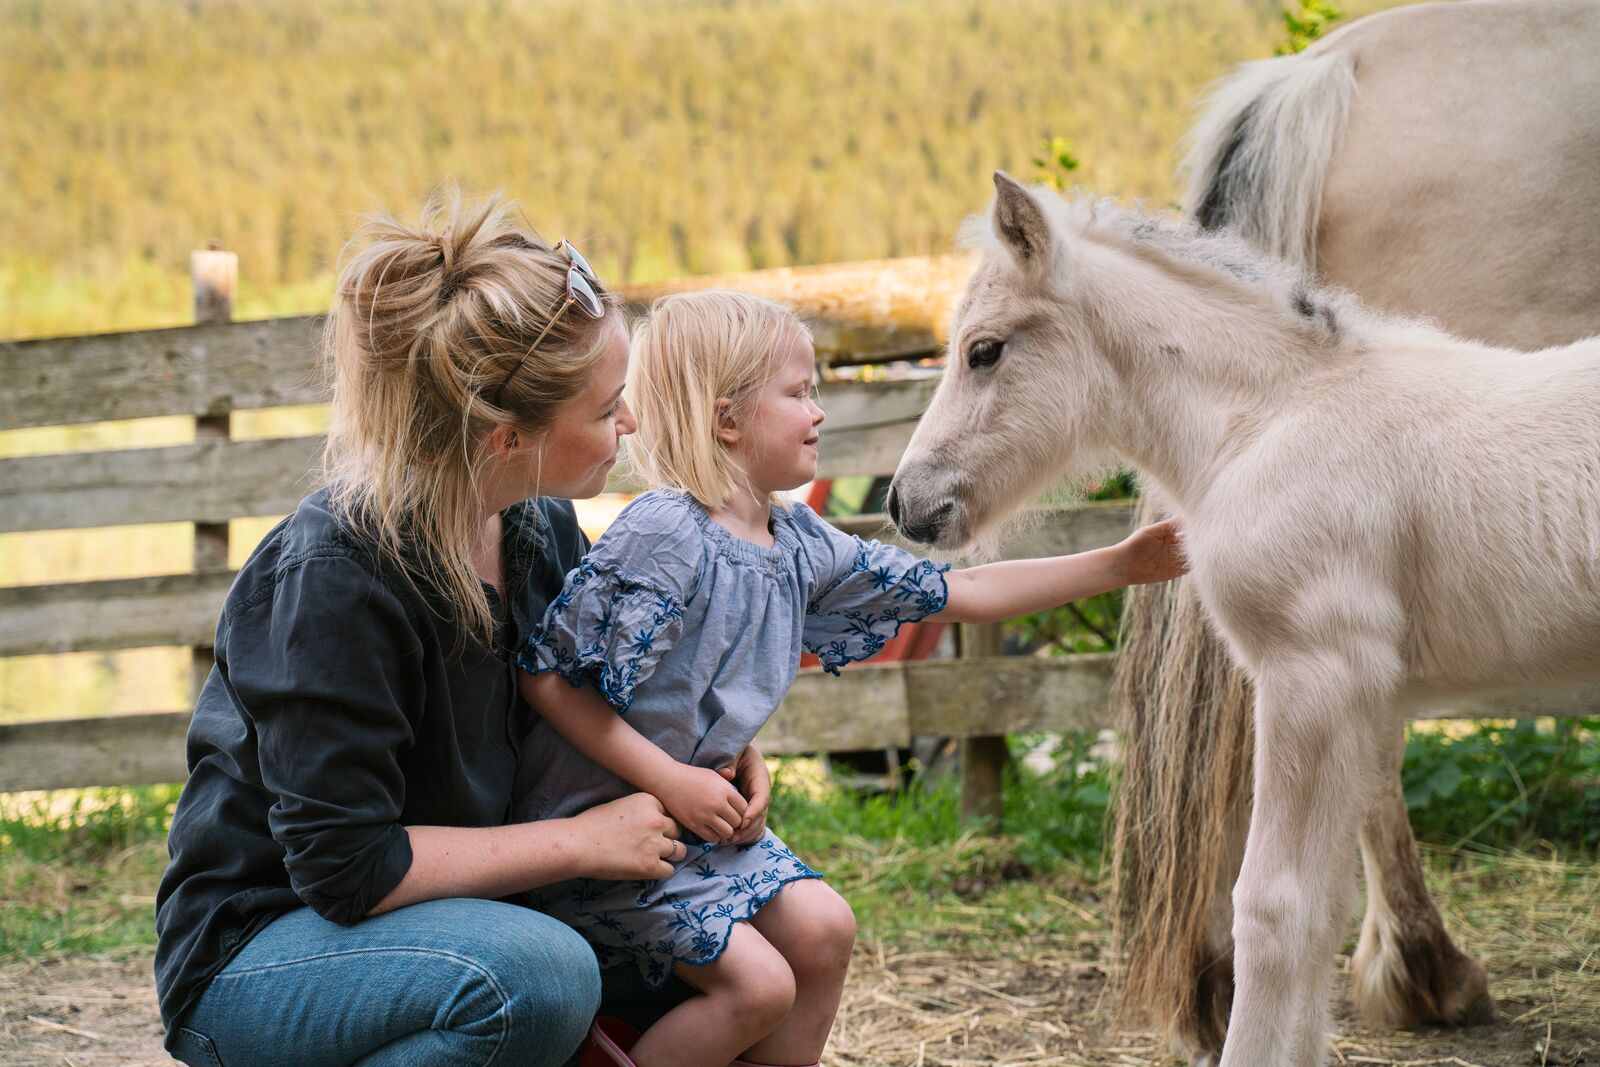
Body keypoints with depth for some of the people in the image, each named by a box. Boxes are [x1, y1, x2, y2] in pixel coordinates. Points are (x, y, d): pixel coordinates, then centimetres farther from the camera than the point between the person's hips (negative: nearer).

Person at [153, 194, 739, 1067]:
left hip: (448, 905, 8)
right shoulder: (333, 578, -26)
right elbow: (346, 865, -26)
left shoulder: (540, 529, -3)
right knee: (540, 974, -33)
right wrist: (582, 841, -21)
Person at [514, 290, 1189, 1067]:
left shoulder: (798, 545, 4)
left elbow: (957, 593, 9)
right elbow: (550, 675, -21)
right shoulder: (662, 537, -21)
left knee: (820, 928, -2)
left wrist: (1119, 565, 8)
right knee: (759, 982, -15)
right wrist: (671, 782, -22)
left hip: (702, 816, 8)